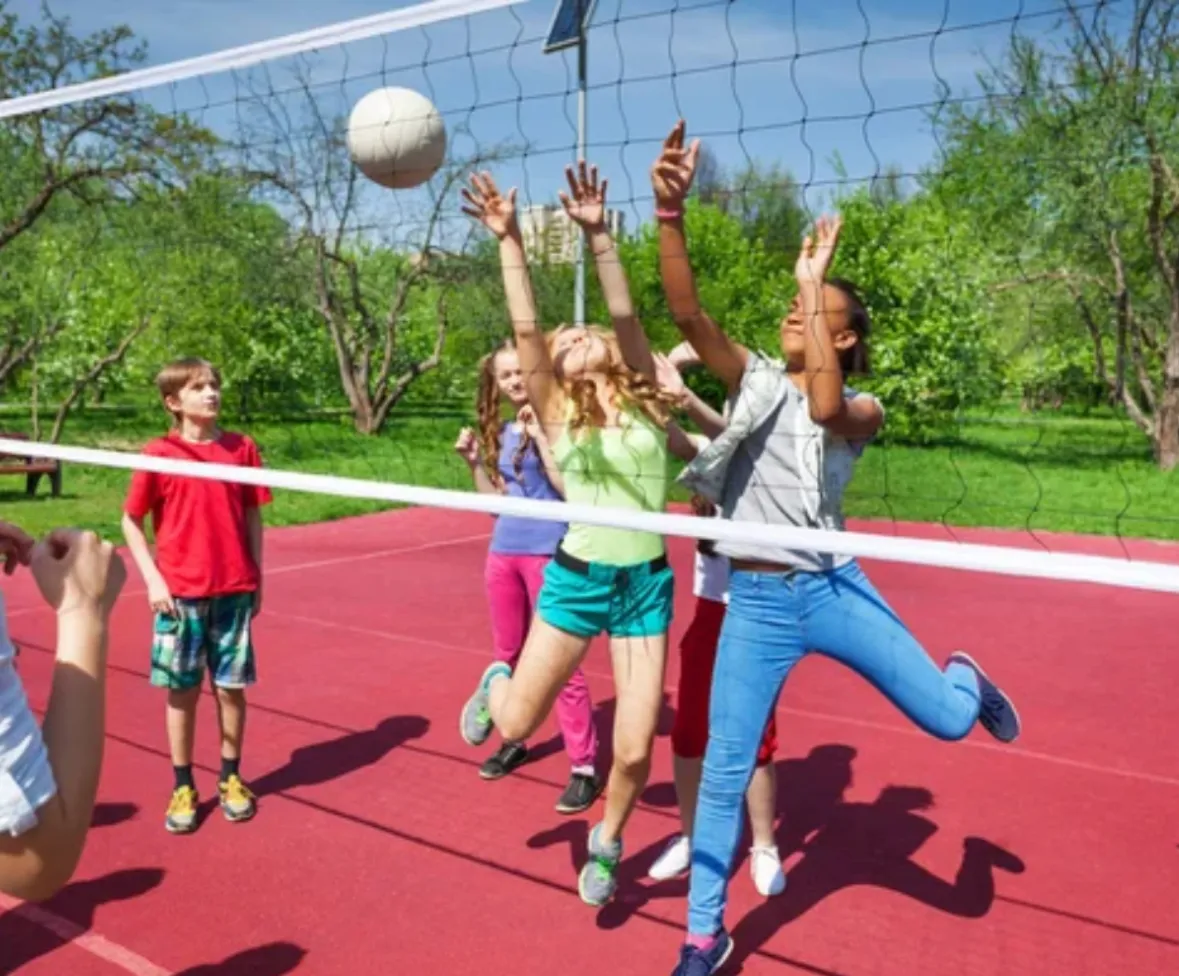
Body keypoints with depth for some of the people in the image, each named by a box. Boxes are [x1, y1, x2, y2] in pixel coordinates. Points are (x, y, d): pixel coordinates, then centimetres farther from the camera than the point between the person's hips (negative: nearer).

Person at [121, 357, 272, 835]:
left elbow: (252, 516, 7)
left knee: (231, 688, 7)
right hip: (179, 593, -1)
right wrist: (152, 579, -6)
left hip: (234, 591, 1)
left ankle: (231, 778, 23)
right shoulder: (158, 454, -4)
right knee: (182, 691, 7)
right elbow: (131, 521, 2)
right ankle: (183, 787, 20)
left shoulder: (242, 448, 1)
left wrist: (257, 578, 5)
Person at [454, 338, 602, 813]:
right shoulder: (499, 432, 10)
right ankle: (513, 741, 35)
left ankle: (584, 768, 4)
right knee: (507, 656, 17)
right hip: (504, 552, 7)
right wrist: (474, 461, 3)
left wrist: (540, 436, -21)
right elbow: (496, 502, 14)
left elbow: (568, 486, -19)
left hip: (548, 552, -7)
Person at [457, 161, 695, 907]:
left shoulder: (644, 404, 3)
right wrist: (510, 241, -17)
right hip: (578, 578, -1)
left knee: (635, 747, 1)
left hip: (648, 584, 1)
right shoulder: (557, 414, 1)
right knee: (516, 723, 5)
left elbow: (626, 315, -10)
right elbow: (525, 328, -11)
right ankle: (496, 681, 43)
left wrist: (599, 235, -17)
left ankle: (606, 844, 32)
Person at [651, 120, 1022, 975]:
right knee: (725, 768, 3)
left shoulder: (864, 409, 0)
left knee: (947, 717, 3)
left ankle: (965, 676, 44)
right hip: (756, 601, 1)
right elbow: (687, 311, -12)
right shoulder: (753, 378, 5)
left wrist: (812, 283, -21)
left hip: (832, 588, -1)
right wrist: (670, 210, -26)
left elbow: (825, 409, -26)